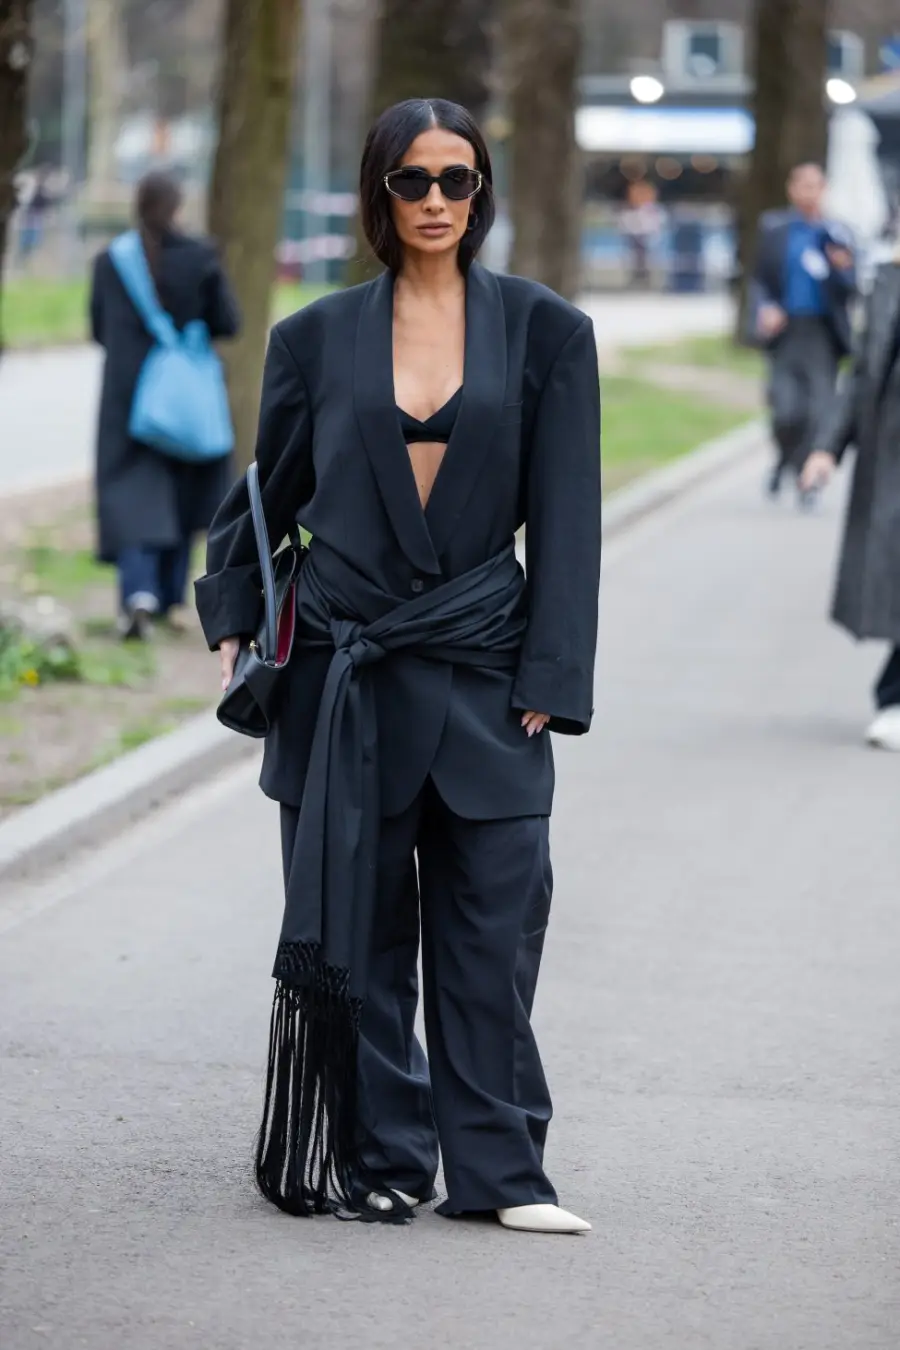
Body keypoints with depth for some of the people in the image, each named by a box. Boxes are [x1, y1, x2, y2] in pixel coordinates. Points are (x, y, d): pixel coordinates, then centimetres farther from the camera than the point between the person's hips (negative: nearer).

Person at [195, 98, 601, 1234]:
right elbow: (265, 498, 17)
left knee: (492, 928, -2)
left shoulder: (545, 333, 3)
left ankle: (497, 1170, 6)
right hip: (342, 675, 1)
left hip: (483, 672, -1)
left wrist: (549, 682, -5)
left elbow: (566, 523, 1)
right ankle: (377, 1164, 14)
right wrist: (232, 621, 6)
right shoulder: (318, 339, 6)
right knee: (354, 931, 4)